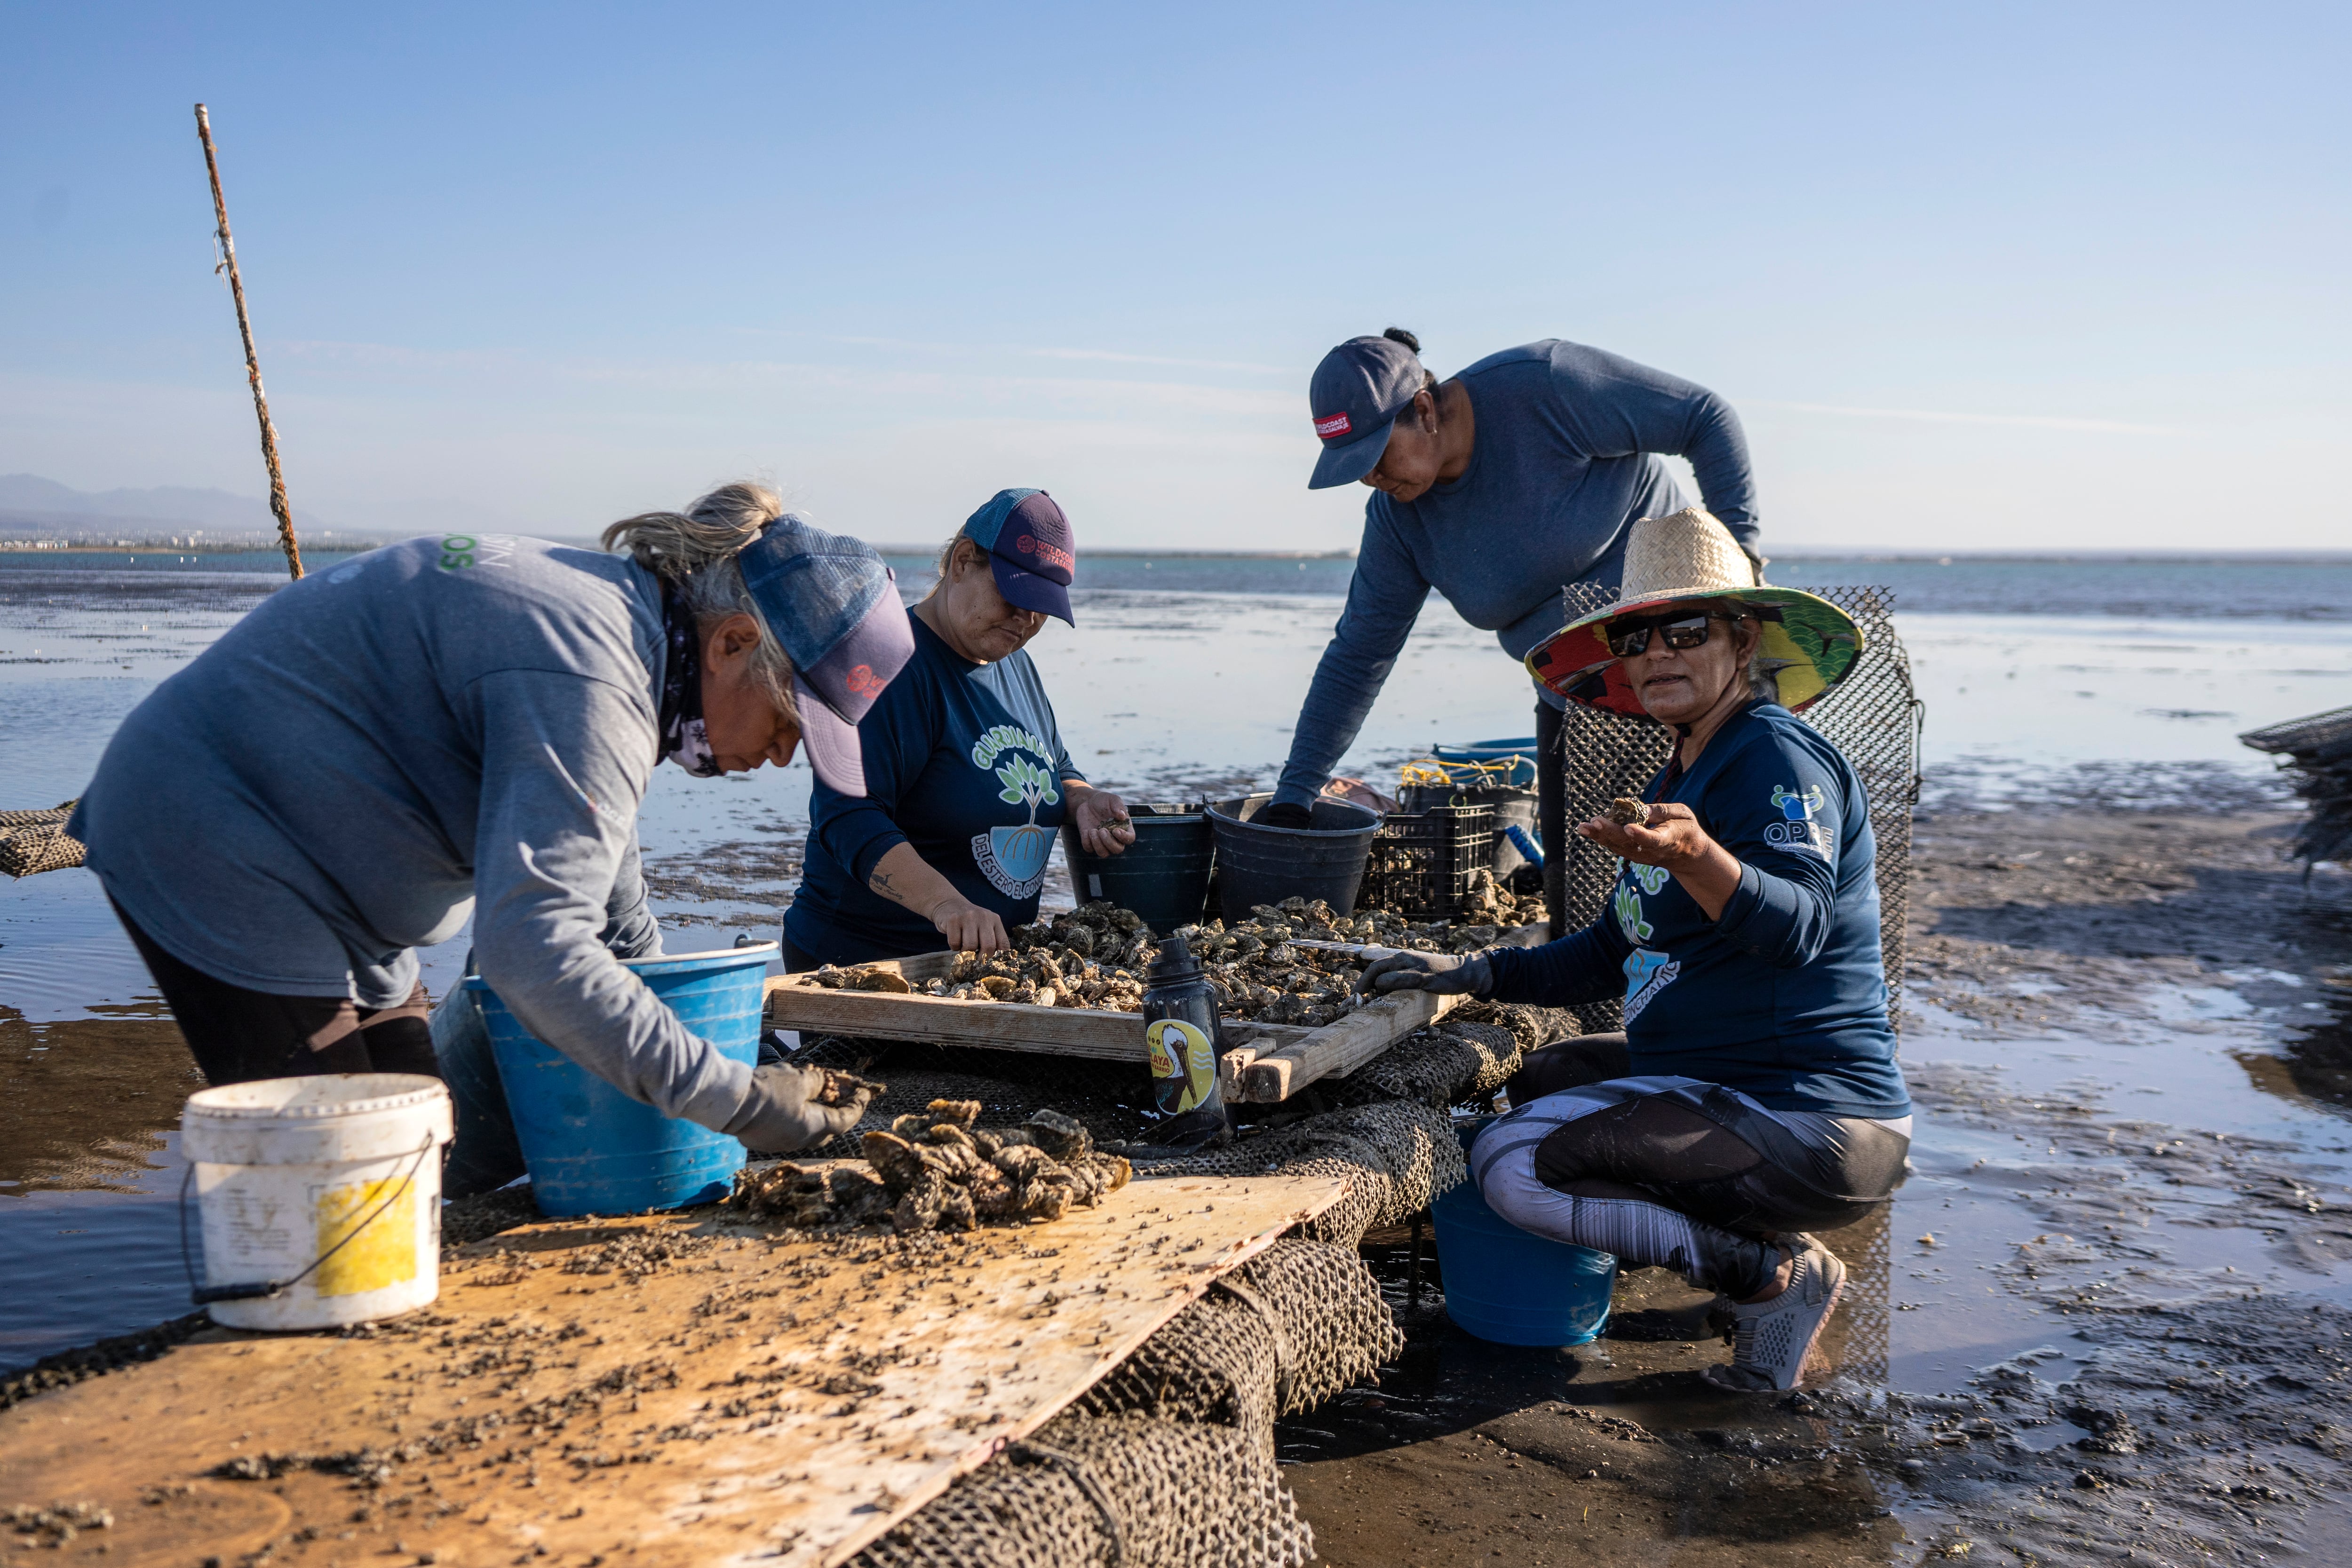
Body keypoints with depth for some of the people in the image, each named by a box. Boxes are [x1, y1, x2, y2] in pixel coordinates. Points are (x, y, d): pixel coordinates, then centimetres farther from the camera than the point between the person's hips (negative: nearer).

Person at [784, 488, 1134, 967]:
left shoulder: (1016, 667, 13)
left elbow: (1056, 770, 25)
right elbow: (848, 815, -25)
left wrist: (1081, 801, 0)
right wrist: (944, 903, -38)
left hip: (990, 953, 8)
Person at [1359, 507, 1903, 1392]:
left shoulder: (1777, 756, -13)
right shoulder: (1683, 777, 16)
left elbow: (1797, 924, -30)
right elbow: (1617, 955, 23)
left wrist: (1693, 856, -47)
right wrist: (1472, 975, 18)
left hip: (1807, 1124, -10)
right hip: (1732, 1086, 10)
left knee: (1513, 1164, -18)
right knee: (1542, 1080, 28)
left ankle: (1775, 1275, -6)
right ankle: (1760, 1245, 11)